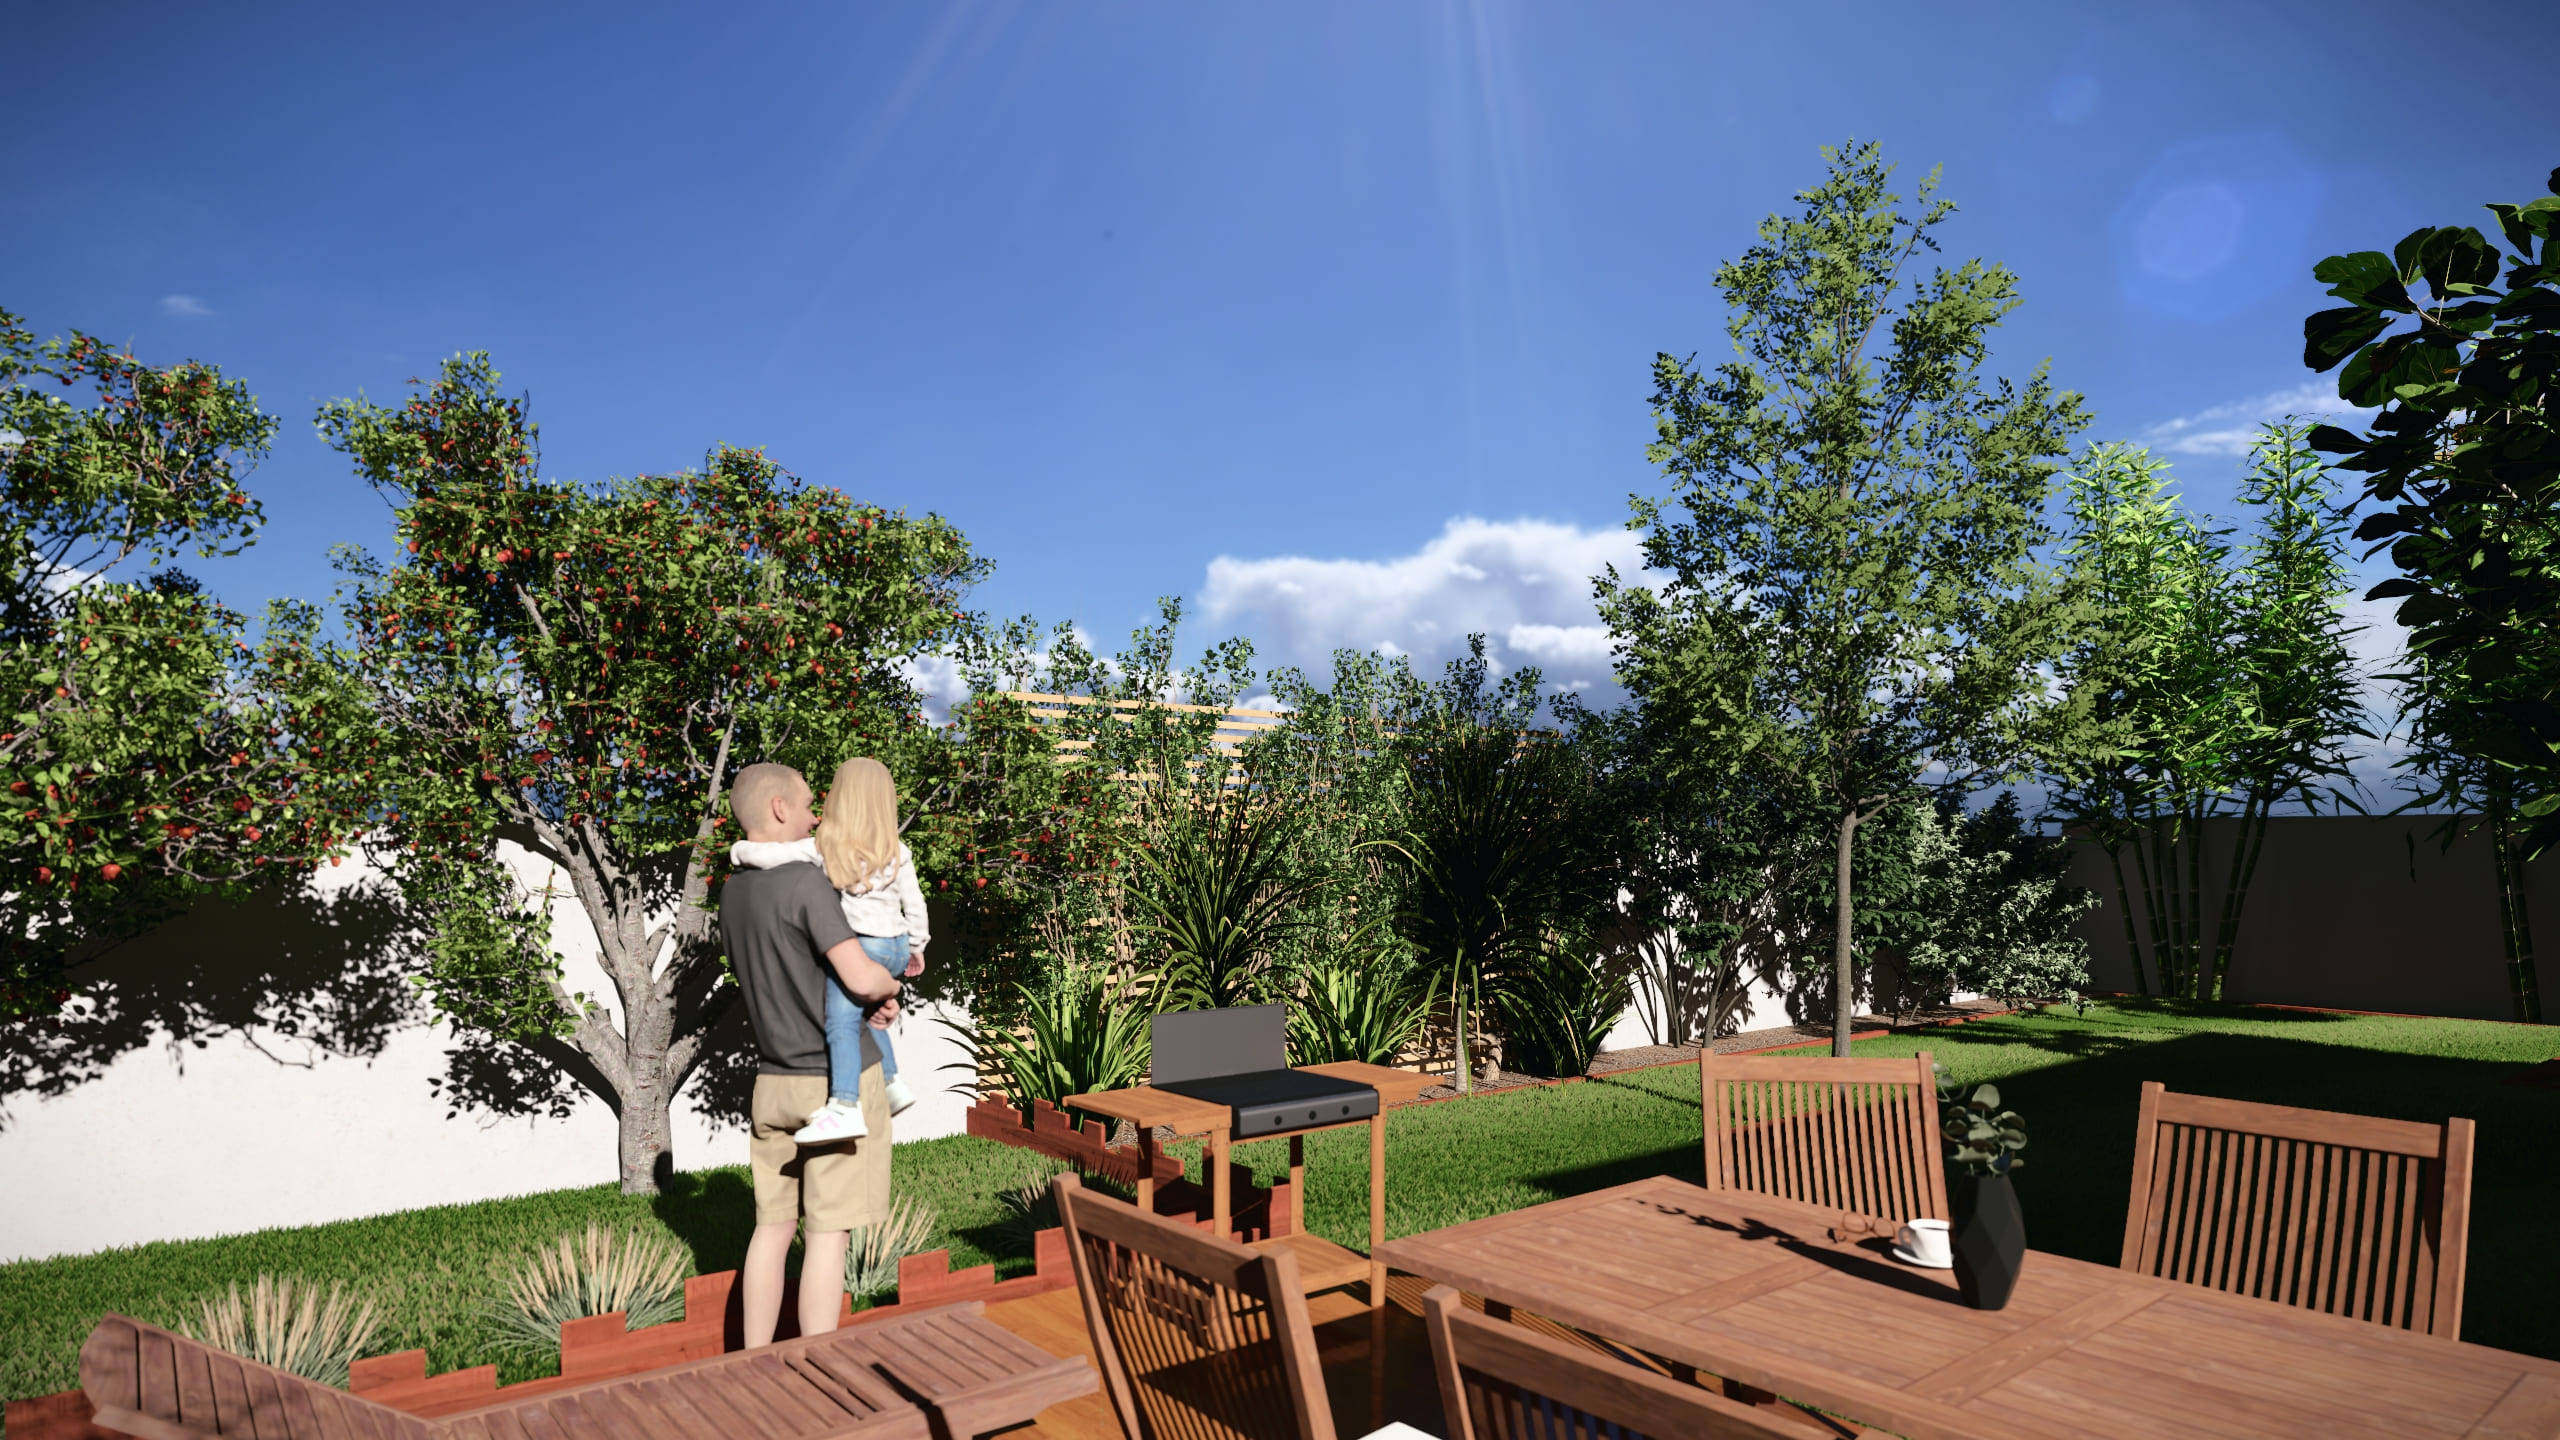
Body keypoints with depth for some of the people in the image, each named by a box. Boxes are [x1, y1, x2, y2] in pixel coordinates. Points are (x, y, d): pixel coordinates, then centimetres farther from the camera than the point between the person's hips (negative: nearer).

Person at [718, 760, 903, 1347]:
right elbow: (862, 978, -25)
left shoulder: (732, 892, 7)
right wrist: (891, 986, -2)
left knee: (773, 1227, 14)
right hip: (838, 1081, -7)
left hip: (772, 1082, 7)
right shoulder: (805, 882, -18)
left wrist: (870, 999, 5)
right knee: (827, 1233, 1)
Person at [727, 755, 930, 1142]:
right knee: (863, 1011, 26)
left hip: (858, 947, -6)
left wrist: (740, 849, 11)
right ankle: (892, 1084, 23)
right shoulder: (898, 854, 6)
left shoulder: (822, 848, -6)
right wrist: (916, 946, 25)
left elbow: (766, 856, -11)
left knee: (840, 1021, -13)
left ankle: (845, 1107, -30)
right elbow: (914, 905, 11)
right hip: (896, 948, 6)